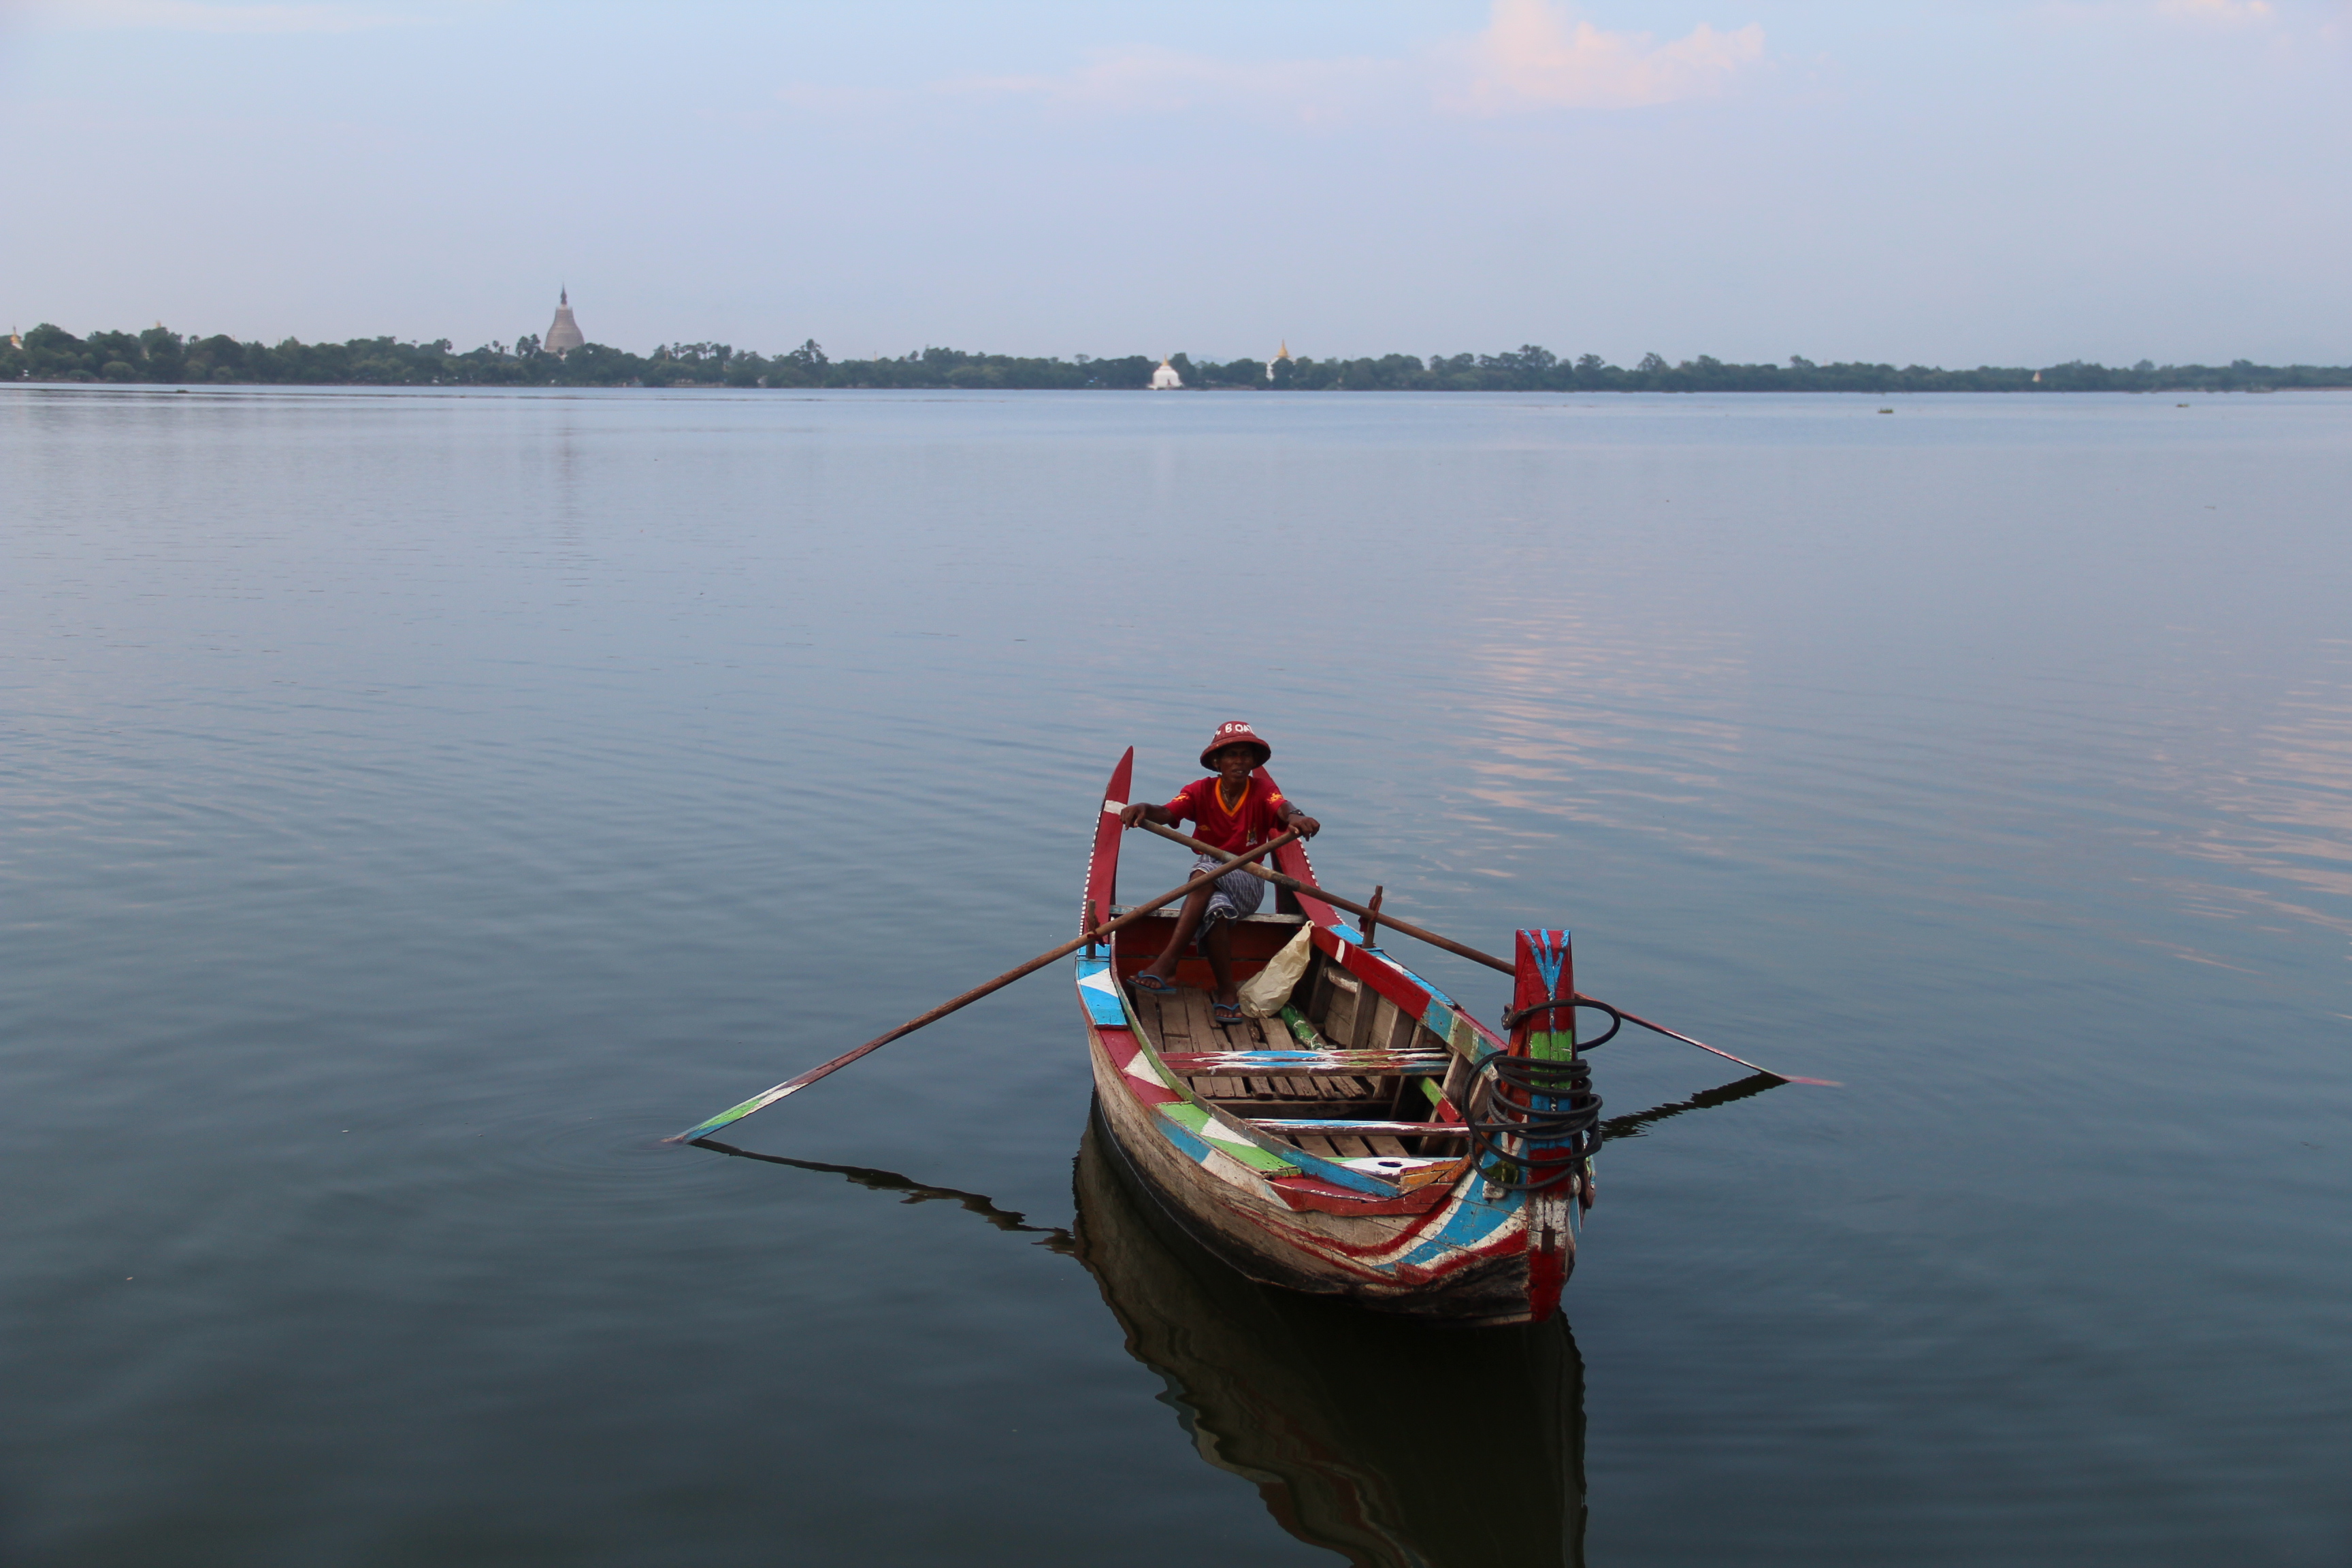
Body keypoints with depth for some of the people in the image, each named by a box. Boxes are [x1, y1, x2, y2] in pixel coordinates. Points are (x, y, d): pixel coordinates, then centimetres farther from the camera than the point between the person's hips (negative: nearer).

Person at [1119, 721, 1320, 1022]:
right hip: (1209, 886, 2)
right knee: (1216, 907, -36)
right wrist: (1144, 809, -44)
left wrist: (1295, 817, -54)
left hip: (1249, 886, -2)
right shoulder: (1201, 791, 0)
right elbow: (1167, 813, -19)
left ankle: (1167, 964, -42)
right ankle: (1226, 991, -32)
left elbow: (1283, 808, -27)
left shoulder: (1263, 792, -3)